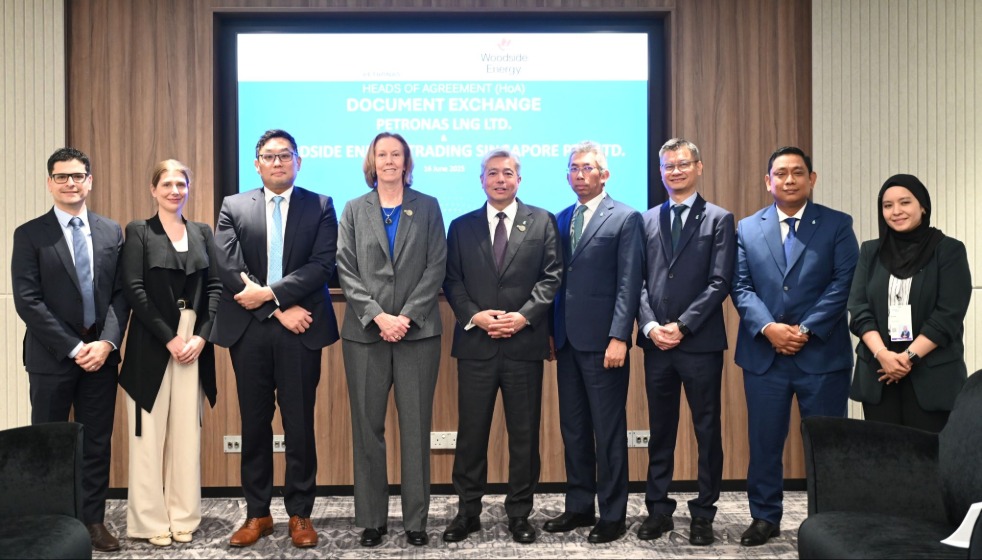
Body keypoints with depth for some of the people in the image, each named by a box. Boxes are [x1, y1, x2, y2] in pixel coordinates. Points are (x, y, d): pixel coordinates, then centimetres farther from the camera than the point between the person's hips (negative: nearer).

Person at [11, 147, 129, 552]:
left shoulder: (112, 232, 8)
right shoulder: (30, 234, -2)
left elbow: (121, 294, 5)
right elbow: (27, 301, -9)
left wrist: (107, 343, -10)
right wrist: (74, 348, -14)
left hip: (101, 354, 3)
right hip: (52, 357, -2)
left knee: (97, 442, 8)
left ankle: (93, 520, 19)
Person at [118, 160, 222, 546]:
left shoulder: (203, 232, 11)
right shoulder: (138, 231, 1)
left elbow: (215, 287, 6)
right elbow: (134, 289, -8)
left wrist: (202, 335, -7)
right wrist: (169, 337, -13)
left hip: (195, 341, 3)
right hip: (152, 343, -3)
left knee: (188, 431, 7)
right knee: (151, 432, 2)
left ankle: (184, 516, 17)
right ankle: (150, 520, 13)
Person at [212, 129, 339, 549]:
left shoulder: (320, 207, 6)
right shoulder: (233, 207, 9)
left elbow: (322, 265, -6)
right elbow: (228, 268, -3)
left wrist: (269, 292, -14)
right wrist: (280, 310, -11)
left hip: (300, 330, -1)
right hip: (248, 330, 2)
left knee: (299, 425, 4)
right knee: (254, 424, 9)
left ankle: (300, 514, 16)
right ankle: (257, 514, 20)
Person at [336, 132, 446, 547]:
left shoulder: (428, 207, 8)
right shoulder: (354, 210, 10)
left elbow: (436, 267, 0)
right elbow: (346, 270, 1)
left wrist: (407, 316, -11)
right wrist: (377, 316, -11)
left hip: (417, 331, -1)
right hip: (365, 332, 1)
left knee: (416, 427, 2)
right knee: (368, 426, 4)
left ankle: (416, 520, 12)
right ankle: (371, 519, 15)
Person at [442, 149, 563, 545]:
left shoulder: (542, 222, 6)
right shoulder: (462, 226, 10)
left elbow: (552, 276, -1)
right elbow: (452, 281, 5)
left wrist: (523, 316, -13)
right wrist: (474, 316, -11)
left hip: (524, 343, -1)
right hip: (475, 343, 1)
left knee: (524, 434, 6)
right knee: (471, 431, 6)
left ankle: (520, 513, 19)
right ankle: (468, 511, 19)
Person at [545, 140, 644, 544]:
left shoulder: (625, 218, -3)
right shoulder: (562, 219, 15)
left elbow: (629, 284, -9)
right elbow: (558, 279, 14)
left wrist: (618, 337, -16)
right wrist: (551, 331, 8)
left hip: (603, 341, -6)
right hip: (567, 340, 6)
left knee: (608, 431, 2)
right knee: (573, 429, 12)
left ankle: (612, 516, 13)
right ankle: (579, 507, 24)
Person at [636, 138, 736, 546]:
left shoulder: (719, 220, 2)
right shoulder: (647, 220, 12)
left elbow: (719, 283, -7)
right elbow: (638, 281, 6)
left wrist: (682, 326, -14)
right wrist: (650, 326, -8)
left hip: (700, 343, -3)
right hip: (656, 343, 3)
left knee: (707, 431, 5)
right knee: (660, 431, 11)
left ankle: (703, 514, 16)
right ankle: (658, 509, 21)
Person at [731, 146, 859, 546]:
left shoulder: (837, 225, 4)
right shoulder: (747, 228, 9)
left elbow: (843, 283, -5)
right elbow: (741, 286, 3)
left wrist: (806, 330, -14)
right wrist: (768, 327, -13)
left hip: (822, 354, -1)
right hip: (764, 354, 2)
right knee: (764, 441, 8)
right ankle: (765, 517, 21)